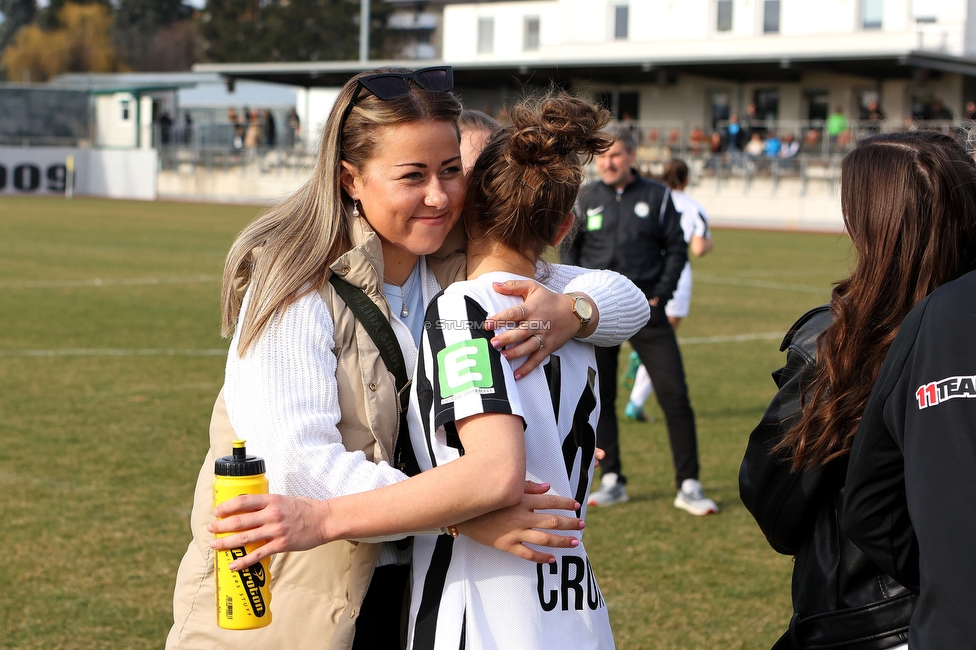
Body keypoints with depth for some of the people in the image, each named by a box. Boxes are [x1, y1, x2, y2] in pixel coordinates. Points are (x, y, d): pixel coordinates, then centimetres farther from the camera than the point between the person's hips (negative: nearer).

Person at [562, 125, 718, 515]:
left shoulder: (657, 196, 3)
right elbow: (569, 248, 14)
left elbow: (677, 249, 6)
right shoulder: (586, 199, 6)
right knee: (599, 396, 4)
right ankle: (612, 481, 16)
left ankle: (688, 485, 0)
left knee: (674, 394, -7)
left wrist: (660, 294, -5)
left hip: (645, 308, -1)